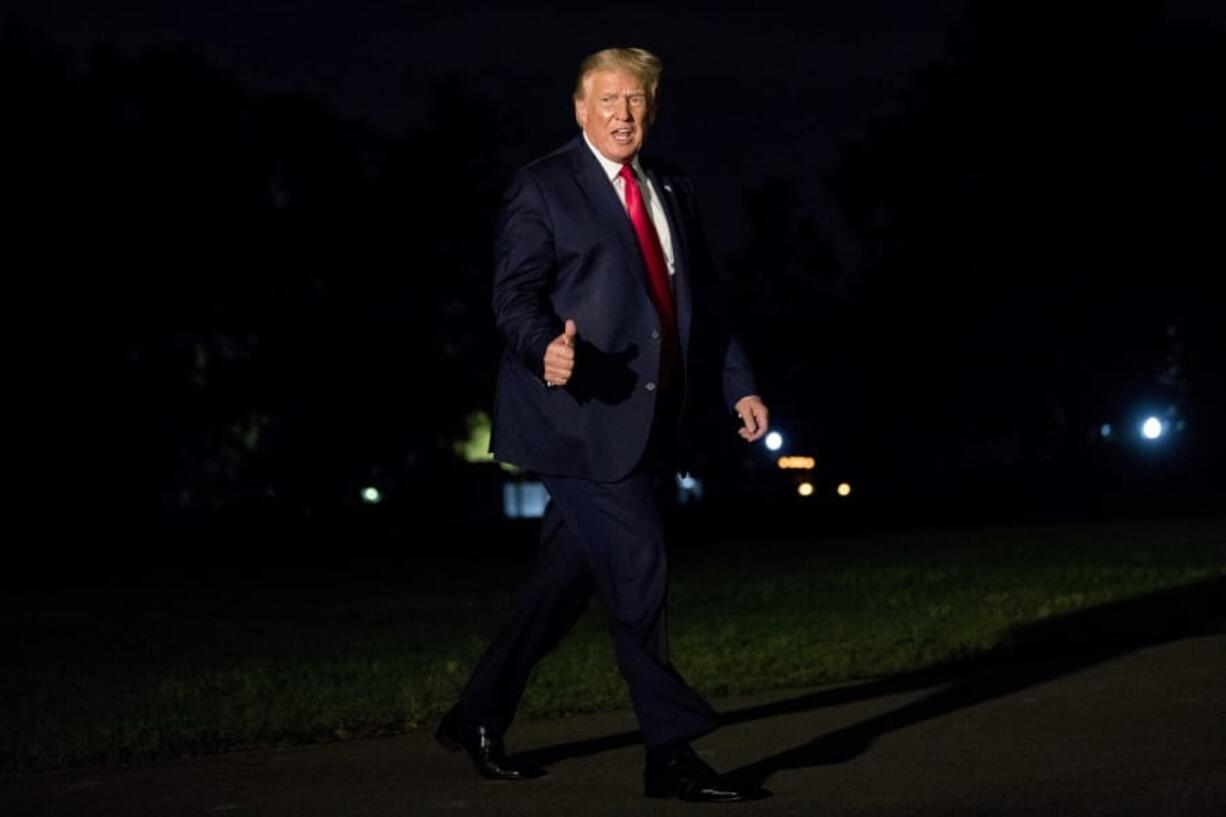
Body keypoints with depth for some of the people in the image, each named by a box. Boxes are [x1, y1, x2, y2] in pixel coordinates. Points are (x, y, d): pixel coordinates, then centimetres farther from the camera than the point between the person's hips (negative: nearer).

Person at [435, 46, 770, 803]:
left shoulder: (672, 191, 17)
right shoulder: (543, 188, -3)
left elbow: (700, 303, 20)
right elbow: (515, 294, -11)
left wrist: (740, 386, 12)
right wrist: (546, 348, -32)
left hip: (649, 420, 7)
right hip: (583, 414, -7)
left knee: (570, 578, 10)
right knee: (639, 574, -10)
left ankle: (479, 716, 22)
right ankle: (671, 754, -4)